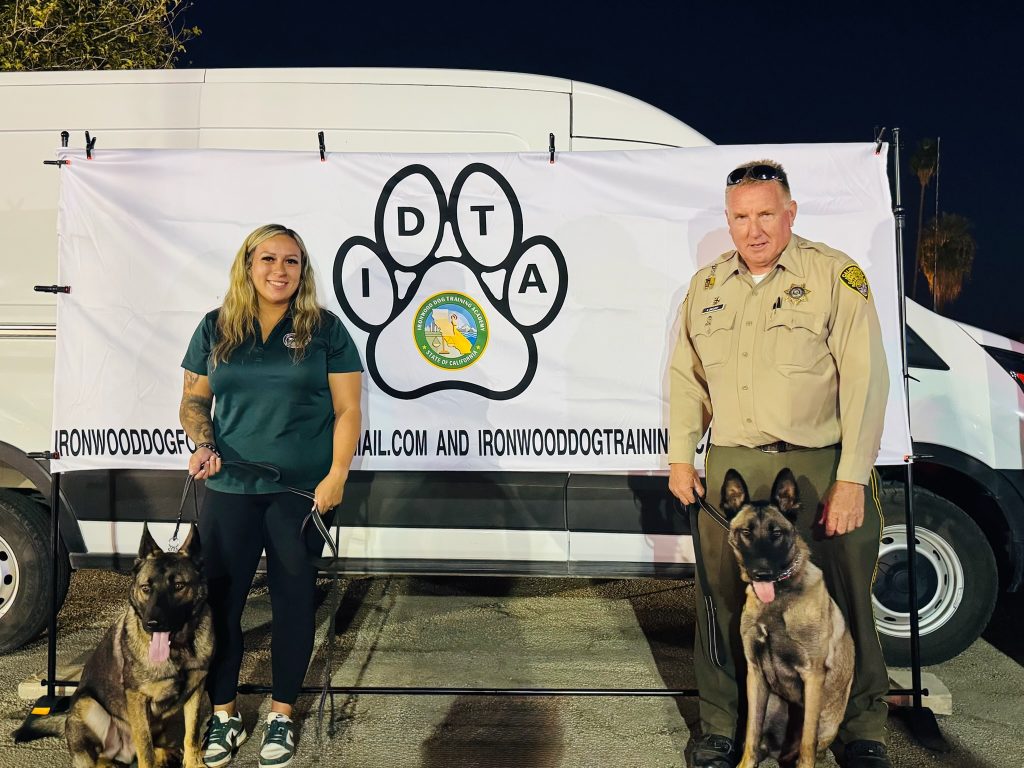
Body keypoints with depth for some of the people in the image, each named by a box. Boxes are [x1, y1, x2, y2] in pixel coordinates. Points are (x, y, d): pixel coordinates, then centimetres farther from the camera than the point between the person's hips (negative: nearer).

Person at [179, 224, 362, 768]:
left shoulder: (324, 330, 0)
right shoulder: (215, 329, 7)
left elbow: (347, 409, -2)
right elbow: (193, 400, 12)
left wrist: (336, 476, -11)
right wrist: (204, 446, -7)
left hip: (303, 491, -2)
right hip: (229, 488, 2)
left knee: (293, 598, 7)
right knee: (219, 598, 6)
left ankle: (281, 714, 25)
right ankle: (222, 715, 25)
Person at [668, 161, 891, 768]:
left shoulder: (836, 275, -3)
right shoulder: (706, 287, 12)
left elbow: (866, 379, -9)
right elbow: (686, 377, 17)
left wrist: (852, 479, -13)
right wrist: (680, 457, 11)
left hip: (820, 468, -3)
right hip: (730, 468, 4)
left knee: (842, 604, 7)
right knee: (723, 600, 9)